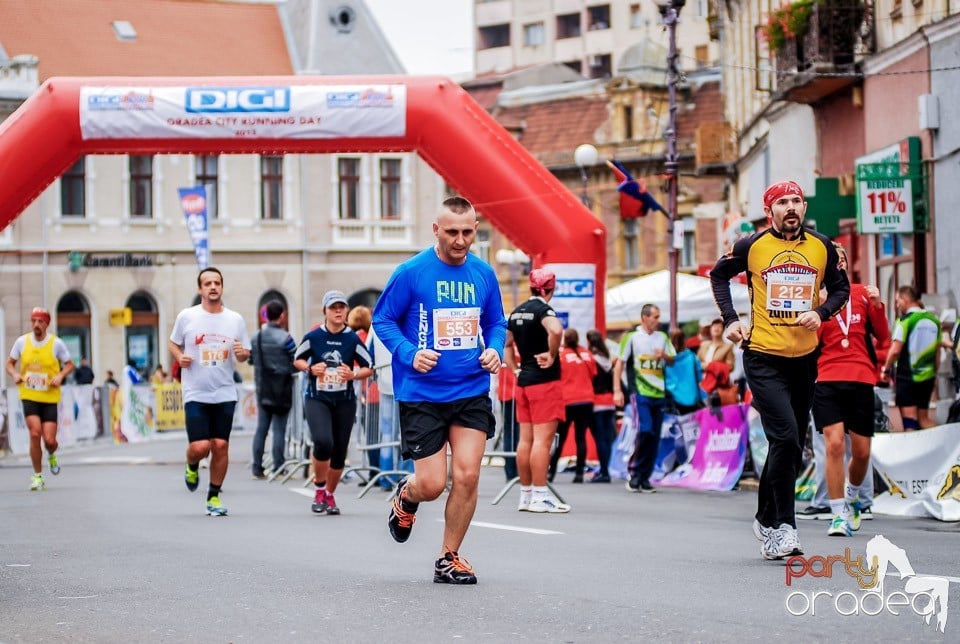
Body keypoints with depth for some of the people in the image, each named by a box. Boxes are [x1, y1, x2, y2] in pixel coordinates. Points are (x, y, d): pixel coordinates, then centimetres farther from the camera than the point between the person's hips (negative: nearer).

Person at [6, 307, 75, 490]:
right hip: (29, 397, 1)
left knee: (49, 440, -6)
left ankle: (52, 455, 33)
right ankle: (37, 475, 0)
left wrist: (60, 376, -13)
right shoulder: (22, 341, 0)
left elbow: (69, 364, 6)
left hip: (50, 398, -1)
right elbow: (10, 363, 12)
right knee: (35, 433, -16)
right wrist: (15, 374, -10)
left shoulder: (56, 343, -5)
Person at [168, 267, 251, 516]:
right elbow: (173, 343, 13)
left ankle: (214, 496, 13)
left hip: (225, 393, 2)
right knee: (200, 447, -11)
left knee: (221, 445, -1)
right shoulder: (186, 316, 0)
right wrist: (180, 357, -7)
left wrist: (242, 353, -8)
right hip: (195, 393, -2)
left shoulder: (235, 319, 6)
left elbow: (245, 354, 14)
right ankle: (192, 467, 25)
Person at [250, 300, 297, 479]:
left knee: (261, 428, 9)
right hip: (281, 390, -5)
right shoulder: (285, 338, -14)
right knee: (279, 429, -2)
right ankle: (278, 468, -3)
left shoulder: (256, 338, 3)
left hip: (262, 389, 5)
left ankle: (257, 468, 8)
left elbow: (251, 360, 11)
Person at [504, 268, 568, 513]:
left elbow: (507, 344, 24)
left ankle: (526, 494, 15)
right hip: (545, 381, -8)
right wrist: (552, 355, -18)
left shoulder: (517, 312, 13)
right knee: (543, 439, -8)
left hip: (524, 381, 8)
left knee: (526, 439, 11)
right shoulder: (543, 309, -12)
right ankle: (540, 497, -9)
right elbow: (556, 330, -33)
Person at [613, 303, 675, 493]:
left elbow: (673, 361, 19)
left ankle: (645, 477, 9)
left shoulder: (662, 338, 14)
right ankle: (634, 471, -6)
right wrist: (617, 390, -6)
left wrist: (664, 356, -4)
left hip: (659, 393, 5)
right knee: (644, 431, -19)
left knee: (654, 437, 2)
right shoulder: (632, 337, 0)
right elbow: (620, 363, 1)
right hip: (640, 393, -5)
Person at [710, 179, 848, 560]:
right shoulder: (751, 246, -4)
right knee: (785, 437, -18)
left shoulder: (822, 247, 4)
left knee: (791, 446, 10)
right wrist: (730, 319, 1)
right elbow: (718, 275, 13)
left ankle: (766, 520, 28)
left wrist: (822, 312, -4)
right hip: (763, 357, -4)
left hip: (804, 358, 4)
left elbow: (840, 287, 16)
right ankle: (782, 527, -14)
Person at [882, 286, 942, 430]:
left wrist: (886, 370, -2)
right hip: (927, 375, 6)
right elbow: (937, 351, 13)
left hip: (907, 375, -6)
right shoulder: (934, 320, 8)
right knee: (923, 417, 14)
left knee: (909, 420, -3)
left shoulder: (905, 320, -11)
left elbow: (895, 350, -15)